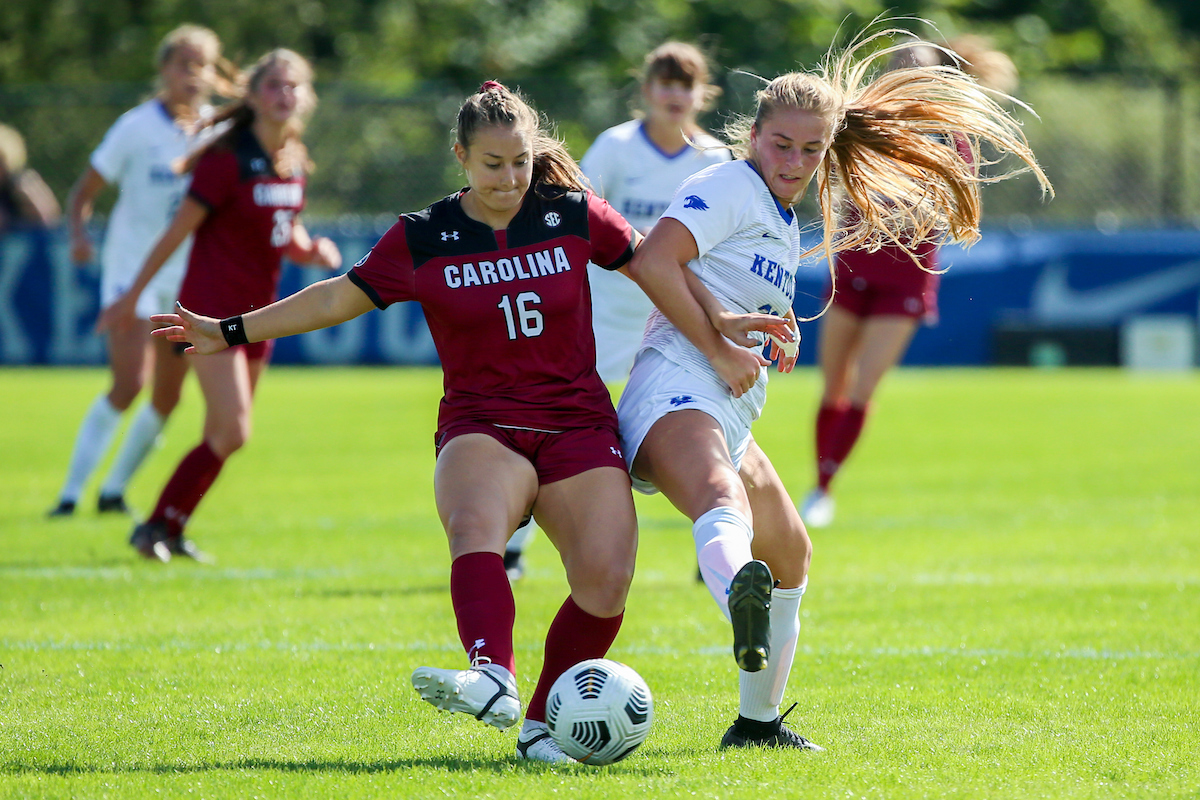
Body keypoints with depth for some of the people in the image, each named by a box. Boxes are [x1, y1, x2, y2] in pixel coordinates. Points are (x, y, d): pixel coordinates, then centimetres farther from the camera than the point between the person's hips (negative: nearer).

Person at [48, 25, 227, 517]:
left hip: (187, 276, 5)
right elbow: (85, 191, -7)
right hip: (132, 269, -5)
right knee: (129, 385, -19)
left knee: (168, 399, 5)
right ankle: (71, 491, -12)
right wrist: (78, 234, -25)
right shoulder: (137, 127, -10)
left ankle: (114, 489, 21)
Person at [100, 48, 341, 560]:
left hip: (257, 311, 7)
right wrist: (131, 299, -5)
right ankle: (158, 526, -3)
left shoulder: (294, 161, 8)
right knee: (232, 432, -15)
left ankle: (169, 528, 19)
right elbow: (178, 230, -10)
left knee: (221, 436, 9)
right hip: (213, 308, -7)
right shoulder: (228, 159, -14)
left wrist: (310, 250, -2)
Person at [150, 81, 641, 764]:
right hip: (481, 426, -1)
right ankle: (493, 680, -58)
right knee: (475, 525, -36)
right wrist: (232, 332, 13)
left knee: (605, 582, -19)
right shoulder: (422, 240, 5)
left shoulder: (576, 216, 5)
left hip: (578, 426, 1)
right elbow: (339, 298, 14)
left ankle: (544, 724, 0)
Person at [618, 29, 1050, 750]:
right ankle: (740, 597, -77)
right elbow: (652, 262, -19)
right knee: (725, 504, -42)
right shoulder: (729, 188, -5)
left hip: (728, 418, 10)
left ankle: (758, 721, 42)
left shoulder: (785, 222, 23)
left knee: (790, 554, 26)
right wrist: (718, 346, -17)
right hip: (676, 393, -10)